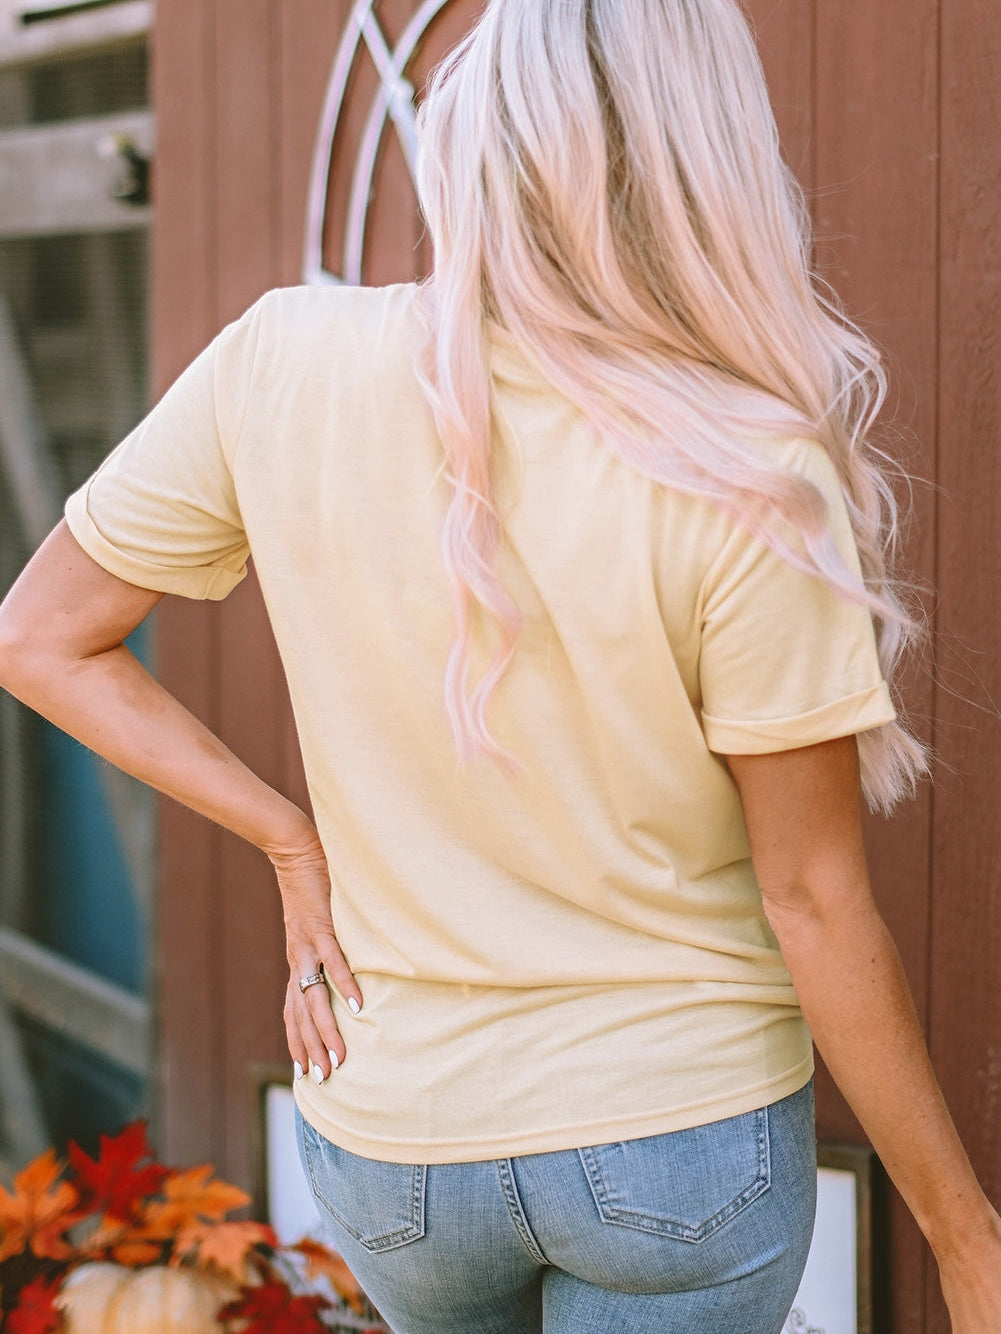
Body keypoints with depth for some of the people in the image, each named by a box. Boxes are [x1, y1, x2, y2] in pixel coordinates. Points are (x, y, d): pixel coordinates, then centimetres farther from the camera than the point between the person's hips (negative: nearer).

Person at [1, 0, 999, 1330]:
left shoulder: (283, 366, -13)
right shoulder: (745, 482, -22)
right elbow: (814, 899, -16)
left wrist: (294, 844, -2)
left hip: (389, 1133, 3)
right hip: (682, 1134, -3)